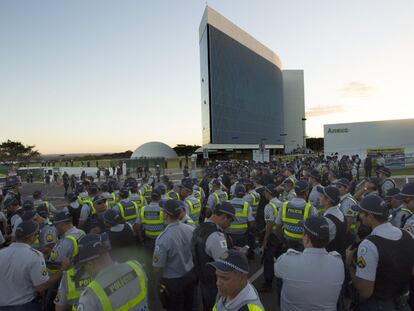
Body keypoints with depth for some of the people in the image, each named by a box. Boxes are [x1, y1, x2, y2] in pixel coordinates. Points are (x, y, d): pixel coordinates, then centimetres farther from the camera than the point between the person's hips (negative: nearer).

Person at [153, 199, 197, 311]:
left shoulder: (163, 238, -31)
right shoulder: (191, 230, -16)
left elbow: (158, 266, -22)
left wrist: (158, 282, -2)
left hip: (173, 281, -4)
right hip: (191, 275, 4)